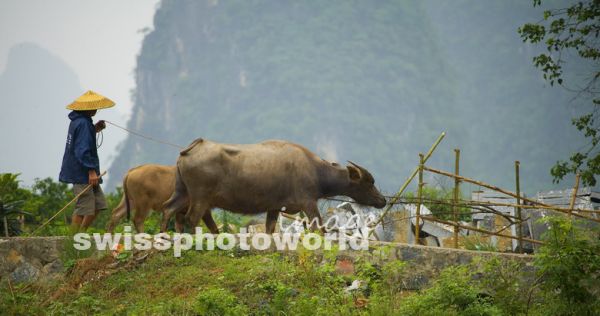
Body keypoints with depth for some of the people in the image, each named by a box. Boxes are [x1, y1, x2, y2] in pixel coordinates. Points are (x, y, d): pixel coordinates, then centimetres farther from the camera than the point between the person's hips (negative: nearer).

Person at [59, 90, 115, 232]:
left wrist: (94, 129, 15)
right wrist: (91, 170, -23)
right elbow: (82, 150, -24)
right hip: (82, 173, -11)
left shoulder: (78, 121, 13)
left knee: (98, 205, 13)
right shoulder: (83, 123, -18)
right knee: (84, 208, -6)